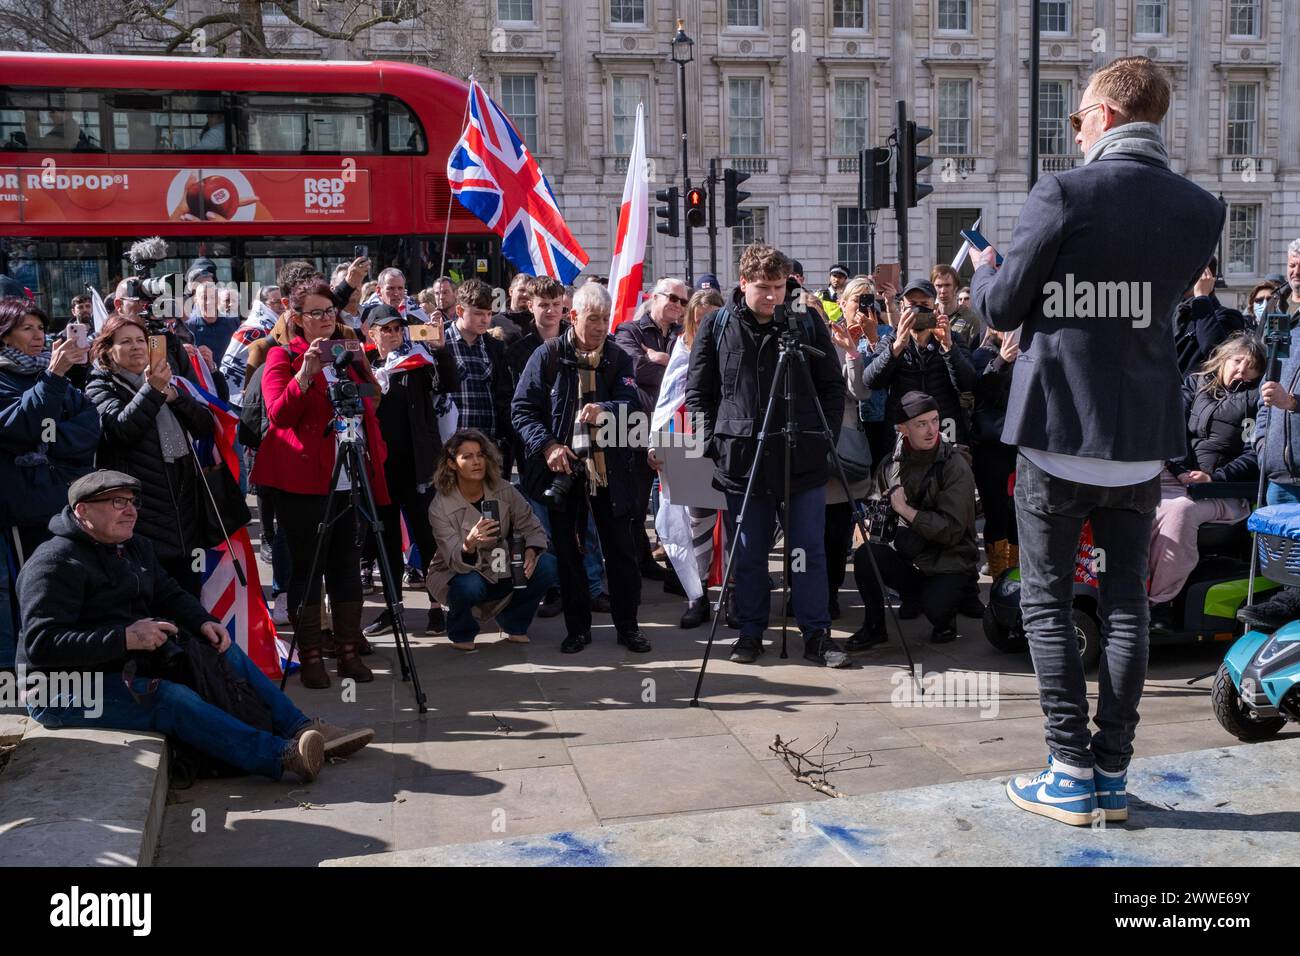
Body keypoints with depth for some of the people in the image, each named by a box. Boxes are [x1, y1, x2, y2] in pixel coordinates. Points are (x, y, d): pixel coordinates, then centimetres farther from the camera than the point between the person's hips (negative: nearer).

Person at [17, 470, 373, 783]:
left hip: (135, 665, 9)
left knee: (226, 653, 0)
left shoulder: (136, 547, 11)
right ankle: (281, 755, -42)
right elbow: (40, 644, -26)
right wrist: (125, 638, -33)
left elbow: (171, 595, 16)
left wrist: (203, 622, -7)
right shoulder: (55, 563, -18)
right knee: (173, 698, -31)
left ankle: (302, 729, -7)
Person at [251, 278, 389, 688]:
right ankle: (311, 657, 6)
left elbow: (369, 409, 22)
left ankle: (349, 651, 14)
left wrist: (377, 455, 11)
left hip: (350, 480, 5)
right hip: (304, 481, -5)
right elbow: (278, 413, -13)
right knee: (307, 567, -1)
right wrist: (305, 373, -24)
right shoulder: (283, 356, 0)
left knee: (347, 564, 8)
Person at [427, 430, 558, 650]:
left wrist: (530, 552, -26)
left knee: (548, 566, -20)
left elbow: (533, 528, -4)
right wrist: (469, 544, -50)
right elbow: (457, 563, -27)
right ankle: (461, 633, -2)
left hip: (502, 572, 4)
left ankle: (513, 623, 6)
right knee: (469, 586, -38)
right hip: (460, 574, -3)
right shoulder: (440, 507, -20)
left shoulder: (503, 491, -10)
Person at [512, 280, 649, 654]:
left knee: (620, 549, 5)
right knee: (567, 550, 7)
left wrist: (606, 410, -28)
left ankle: (627, 625, 18)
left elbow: (631, 403, -6)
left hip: (609, 469, 1)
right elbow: (522, 408, -1)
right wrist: (546, 445, -15)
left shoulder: (618, 358, 6)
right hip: (563, 469, -1)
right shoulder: (548, 355, 1)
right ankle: (577, 627, 20)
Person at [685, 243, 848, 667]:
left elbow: (833, 387, 8)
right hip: (742, 459, 0)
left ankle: (817, 634, 16)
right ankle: (750, 632, 22)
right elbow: (698, 391, 7)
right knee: (749, 556, 9)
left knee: (810, 552, 6)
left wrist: (827, 437, 0)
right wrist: (712, 439, -2)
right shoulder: (717, 326, 3)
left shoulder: (808, 324, 3)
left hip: (803, 460, 0)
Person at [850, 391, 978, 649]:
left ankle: (945, 619, 12)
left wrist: (905, 509, -20)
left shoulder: (955, 467, -12)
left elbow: (952, 530, -17)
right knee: (865, 555, -25)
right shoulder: (890, 465, 3)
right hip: (906, 557, 4)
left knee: (936, 611, -29)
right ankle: (874, 627, -4)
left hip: (947, 562, -4)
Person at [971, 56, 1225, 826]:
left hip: (1058, 430, -4)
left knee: (1048, 603, 6)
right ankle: (1114, 773, 17)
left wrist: (985, 270, 14)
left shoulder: (1063, 194, -12)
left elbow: (1001, 309, -7)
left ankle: (1072, 775, 8)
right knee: (1127, 602, 12)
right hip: (1145, 434, 5)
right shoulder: (1201, 209, 4)